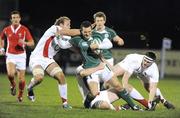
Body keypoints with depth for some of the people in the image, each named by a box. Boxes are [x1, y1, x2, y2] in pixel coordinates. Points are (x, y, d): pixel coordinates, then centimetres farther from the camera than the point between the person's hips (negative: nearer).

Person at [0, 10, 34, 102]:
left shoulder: (24, 30, -6)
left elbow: (32, 43, -5)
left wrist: (25, 43, -26)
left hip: (21, 56, 0)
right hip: (10, 55, 0)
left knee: (21, 79, 1)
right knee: (10, 74, -25)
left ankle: (20, 94, 27)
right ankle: (13, 85, 9)